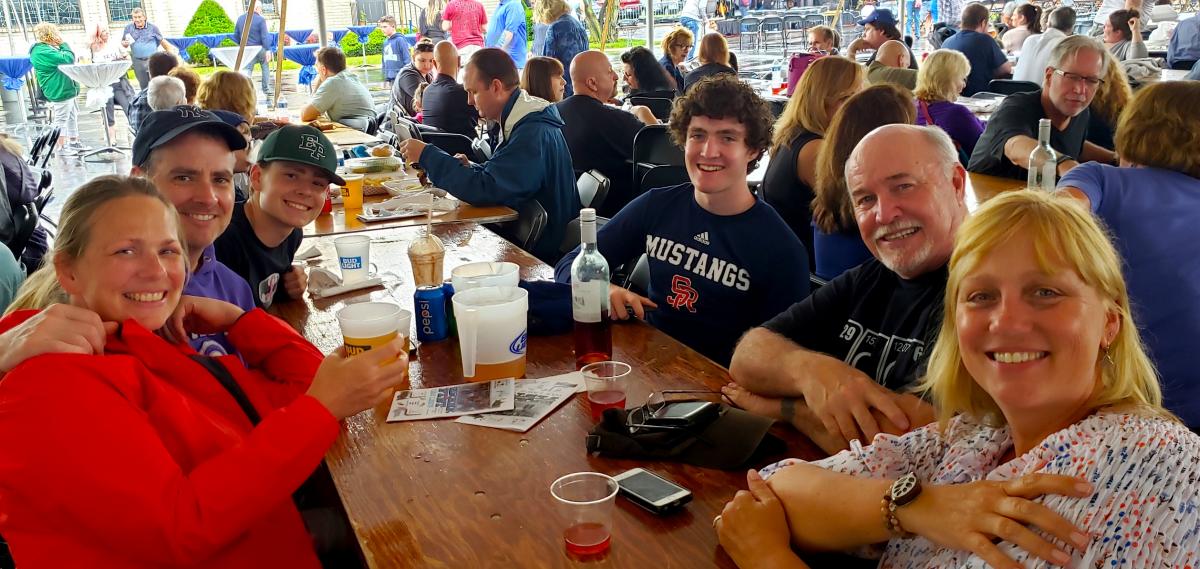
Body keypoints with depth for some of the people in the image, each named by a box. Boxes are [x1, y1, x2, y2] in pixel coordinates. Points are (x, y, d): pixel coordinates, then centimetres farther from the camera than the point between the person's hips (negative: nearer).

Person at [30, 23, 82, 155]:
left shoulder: (47, 48, 15)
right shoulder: (42, 51, -19)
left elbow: (69, 59, 20)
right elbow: (68, 59, -23)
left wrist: (61, 46, 7)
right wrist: (63, 44, -11)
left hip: (66, 89, 11)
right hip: (60, 91, -11)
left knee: (72, 116, 20)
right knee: (61, 119, -2)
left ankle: (74, 143, 31)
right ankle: (63, 147, 5)